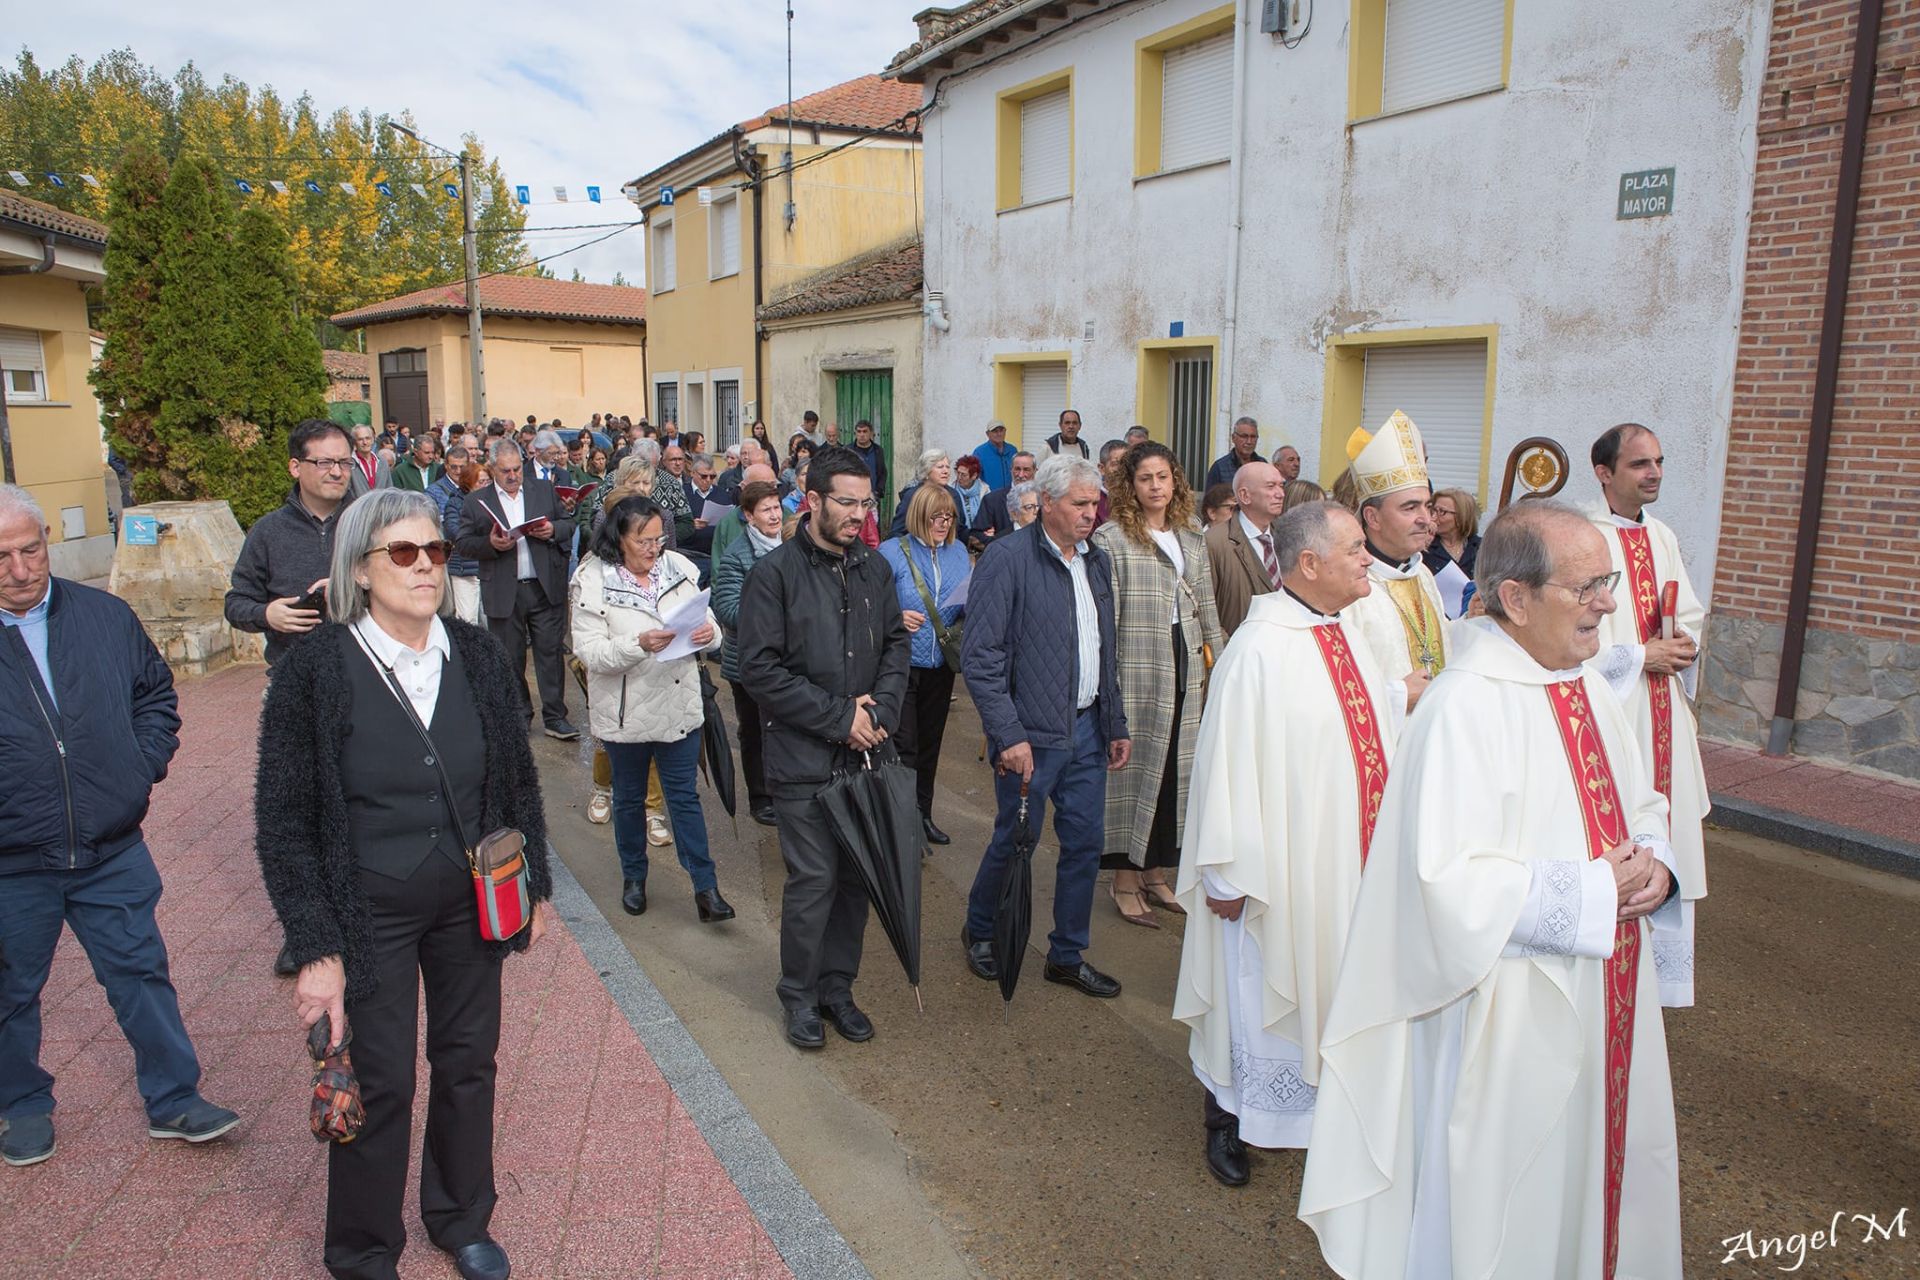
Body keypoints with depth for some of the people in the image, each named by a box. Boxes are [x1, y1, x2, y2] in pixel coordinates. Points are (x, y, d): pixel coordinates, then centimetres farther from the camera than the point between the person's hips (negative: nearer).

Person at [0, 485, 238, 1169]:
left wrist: (147, 761, 0)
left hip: (112, 851, 2)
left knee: (141, 973, 10)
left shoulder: (104, 615, -1)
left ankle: (173, 1099, 25)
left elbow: (156, 690, 13)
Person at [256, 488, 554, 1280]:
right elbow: (283, 825, -11)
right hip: (370, 916, -3)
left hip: (469, 905, 4)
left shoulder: (477, 657, -4)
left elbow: (518, 782, 6)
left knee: (468, 1063, 16)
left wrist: (536, 888, 8)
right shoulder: (315, 672, -14)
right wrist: (315, 948, -13)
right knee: (380, 1083, 8)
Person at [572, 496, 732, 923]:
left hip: (679, 705, 2)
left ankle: (705, 886, 12)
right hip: (625, 711, -1)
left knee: (684, 795, 7)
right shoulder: (592, 580, -11)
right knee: (629, 798, 17)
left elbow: (709, 625, 3)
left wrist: (709, 634, -20)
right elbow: (589, 651, -17)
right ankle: (633, 876, 36)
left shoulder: (680, 568, -1)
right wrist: (640, 644, -31)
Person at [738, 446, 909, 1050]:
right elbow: (761, 670, -13)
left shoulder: (874, 568, 7)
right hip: (804, 758, -5)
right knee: (813, 880, -1)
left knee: (856, 876, 11)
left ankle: (837, 985, 29)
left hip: (865, 753, 5)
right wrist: (840, 717, -15)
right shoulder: (774, 573, -9)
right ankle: (799, 994, 21)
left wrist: (881, 709, -6)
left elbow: (895, 645, 13)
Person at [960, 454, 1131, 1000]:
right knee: (1014, 844, 7)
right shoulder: (1007, 557, -13)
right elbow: (981, 659, -16)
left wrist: (1116, 724, 14)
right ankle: (979, 931, 33)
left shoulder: (1096, 561, 10)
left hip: (1087, 730, 7)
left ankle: (1067, 955, 28)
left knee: (1086, 843, 11)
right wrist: (1009, 736, -18)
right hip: (1031, 734, -7)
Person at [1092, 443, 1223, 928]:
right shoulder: (1111, 539, -6)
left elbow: (1207, 610, 17)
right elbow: (1102, 615, -11)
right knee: (1133, 765, 0)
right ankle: (1126, 878, 14)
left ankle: (1156, 873, 24)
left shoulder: (1192, 540, 13)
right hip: (1135, 672, -6)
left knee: (1173, 769, 10)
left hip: (1186, 670, 6)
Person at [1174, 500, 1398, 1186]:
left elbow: (1381, 739, 13)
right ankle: (1227, 1115, 30)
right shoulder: (1258, 650, -21)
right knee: (1260, 993, 9)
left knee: (1326, 989, 21)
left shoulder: (1346, 637, 4)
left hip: (1348, 866, 7)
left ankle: (1320, 1103, 40)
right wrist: (1231, 874, -18)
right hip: (1282, 871, -7)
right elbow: (1229, 763, -20)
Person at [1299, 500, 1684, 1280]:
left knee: (1593, 1181, 24)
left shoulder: (1589, 690, 4)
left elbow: (1643, 807, 18)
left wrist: (1653, 865, -4)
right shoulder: (1464, 707, -23)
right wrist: (1596, 889, -20)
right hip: (1510, 1019, -8)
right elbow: (1451, 882, -30)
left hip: (1604, 1000, 8)